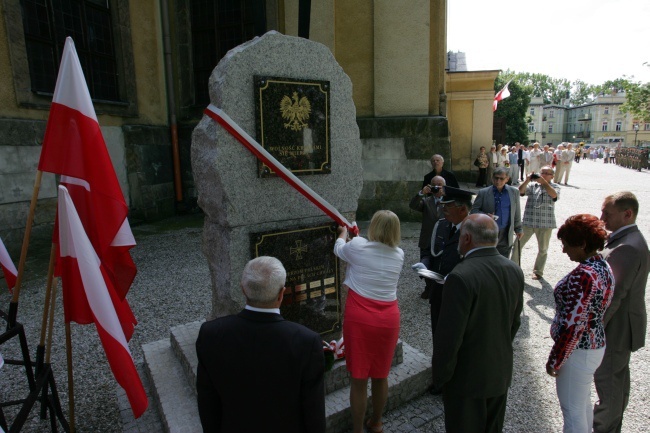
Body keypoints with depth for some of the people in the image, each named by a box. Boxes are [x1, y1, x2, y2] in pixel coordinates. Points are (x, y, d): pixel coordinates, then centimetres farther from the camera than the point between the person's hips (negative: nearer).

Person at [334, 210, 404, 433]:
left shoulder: (358, 246, -9)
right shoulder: (399, 254, 2)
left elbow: (339, 248, 13)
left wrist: (344, 232, 35)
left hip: (359, 317, -4)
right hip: (388, 319, 4)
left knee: (358, 379, 9)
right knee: (381, 376, 20)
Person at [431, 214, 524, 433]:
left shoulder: (461, 277, -29)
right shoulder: (515, 271, -5)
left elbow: (448, 336, -25)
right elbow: (514, 323, 7)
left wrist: (439, 376, -10)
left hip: (468, 377, -7)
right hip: (501, 373, 7)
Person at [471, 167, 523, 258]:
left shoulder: (514, 192, 5)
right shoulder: (483, 192, -3)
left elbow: (516, 212, 13)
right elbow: (473, 210, -1)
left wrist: (518, 229, 17)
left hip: (506, 236, 2)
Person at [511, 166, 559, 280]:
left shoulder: (554, 187, 3)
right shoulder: (532, 185, 5)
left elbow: (554, 195, -19)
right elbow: (520, 191, -10)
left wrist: (544, 182, -27)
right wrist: (527, 180, -24)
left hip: (545, 224, 0)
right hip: (528, 222, 1)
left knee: (543, 249, 12)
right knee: (518, 245, 2)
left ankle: (538, 271, 28)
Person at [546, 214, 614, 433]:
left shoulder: (583, 276, -27)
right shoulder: (603, 266, 2)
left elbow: (573, 326, -26)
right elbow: (594, 309, 10)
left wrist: (555, 361, -15)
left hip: (578, 350, -9)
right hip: (595, 345, 9)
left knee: (572, 409, 8)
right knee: (583, 403, 26)